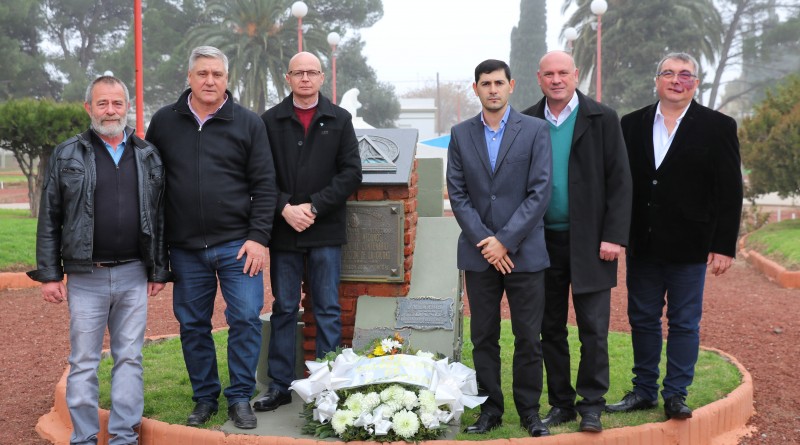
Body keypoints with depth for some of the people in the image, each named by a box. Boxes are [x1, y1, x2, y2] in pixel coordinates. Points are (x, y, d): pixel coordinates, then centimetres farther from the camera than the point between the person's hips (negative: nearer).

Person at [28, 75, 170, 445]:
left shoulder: (149, 157, 9)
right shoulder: (66, 155, 3)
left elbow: (160, 217, 10)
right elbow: (49, 220, 2)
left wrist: (159, 270, 7)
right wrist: (49, 274, -3)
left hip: (133, 275, 2)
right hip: (85, 276, -2)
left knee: (130, 358, 6)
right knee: (83, 362, 4)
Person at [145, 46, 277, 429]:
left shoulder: (248, 123, 2)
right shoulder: (164, 122, 6)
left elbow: (264, 185, -1)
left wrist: (258, 236, -9)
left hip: (236, 244, -2)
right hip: (185, 248, 2)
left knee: (246, 318, -5)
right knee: (193, 326, 9)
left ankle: (240, 398, 11)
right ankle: (205, 398, 24)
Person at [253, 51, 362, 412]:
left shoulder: (339, 120, 6)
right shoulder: (271, 121, 7)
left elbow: (351, 172, 0)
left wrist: (314, 207, -9)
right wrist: (285, 208, -12)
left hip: (325, 232, 0)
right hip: (283, 231, 1)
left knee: (328, 310, 4)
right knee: (283, 309, 7)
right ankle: (279, 386, 16)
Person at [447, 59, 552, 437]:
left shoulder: (535, 130, 0)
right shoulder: (460, 134, 7)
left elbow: (539, 191, -6)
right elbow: (457, 194, 3)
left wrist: (505, 240, -12)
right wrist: (485, 241, -8)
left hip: (524, 251, -2)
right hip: (479, 253, 2)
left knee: (528, 338, 3)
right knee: (483, 338, 8)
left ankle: (529, 411, 17)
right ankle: (490, 409, 18)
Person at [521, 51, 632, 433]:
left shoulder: (603, 119, 0)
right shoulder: (527, 122, 6)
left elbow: (619, 181, -3)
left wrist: (614, 237, -10)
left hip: (589, 241, -3)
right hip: (543, 241, 3)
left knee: (593, 328, -1)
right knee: (550, 328, 9)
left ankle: (591, 406, 11)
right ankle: (561, 403, 21)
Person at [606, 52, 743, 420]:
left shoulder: (718, 127, -1)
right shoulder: (632, 124, 7)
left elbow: (730, 192, -3)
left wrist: (724, 246, -9)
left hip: (689, 247, -3)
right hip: (642, 245, 3)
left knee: (684, 323, 6)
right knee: (642, 320, 11)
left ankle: (676, 394, 17)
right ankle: (644, 390, 24)